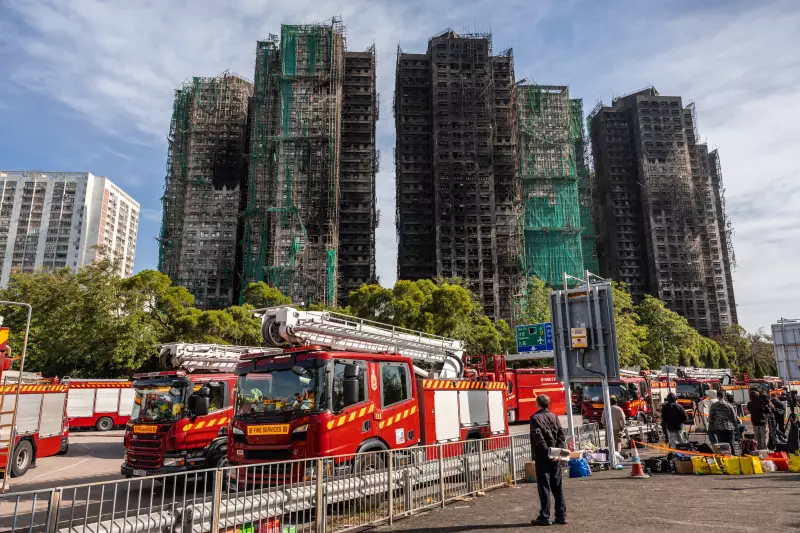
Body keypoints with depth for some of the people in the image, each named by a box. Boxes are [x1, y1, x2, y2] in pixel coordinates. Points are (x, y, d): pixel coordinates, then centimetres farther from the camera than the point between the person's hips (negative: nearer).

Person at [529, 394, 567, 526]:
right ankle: (561, 515, 15)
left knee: (544, 486, 0)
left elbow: (538, 437, -18)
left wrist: (546, 452, -16)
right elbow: (561, 434, 2)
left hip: (542, 457, -5)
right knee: (557, 486, 11)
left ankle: (545, 517, 3)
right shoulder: (554, 416, 9)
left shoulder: (535, 418, -8)